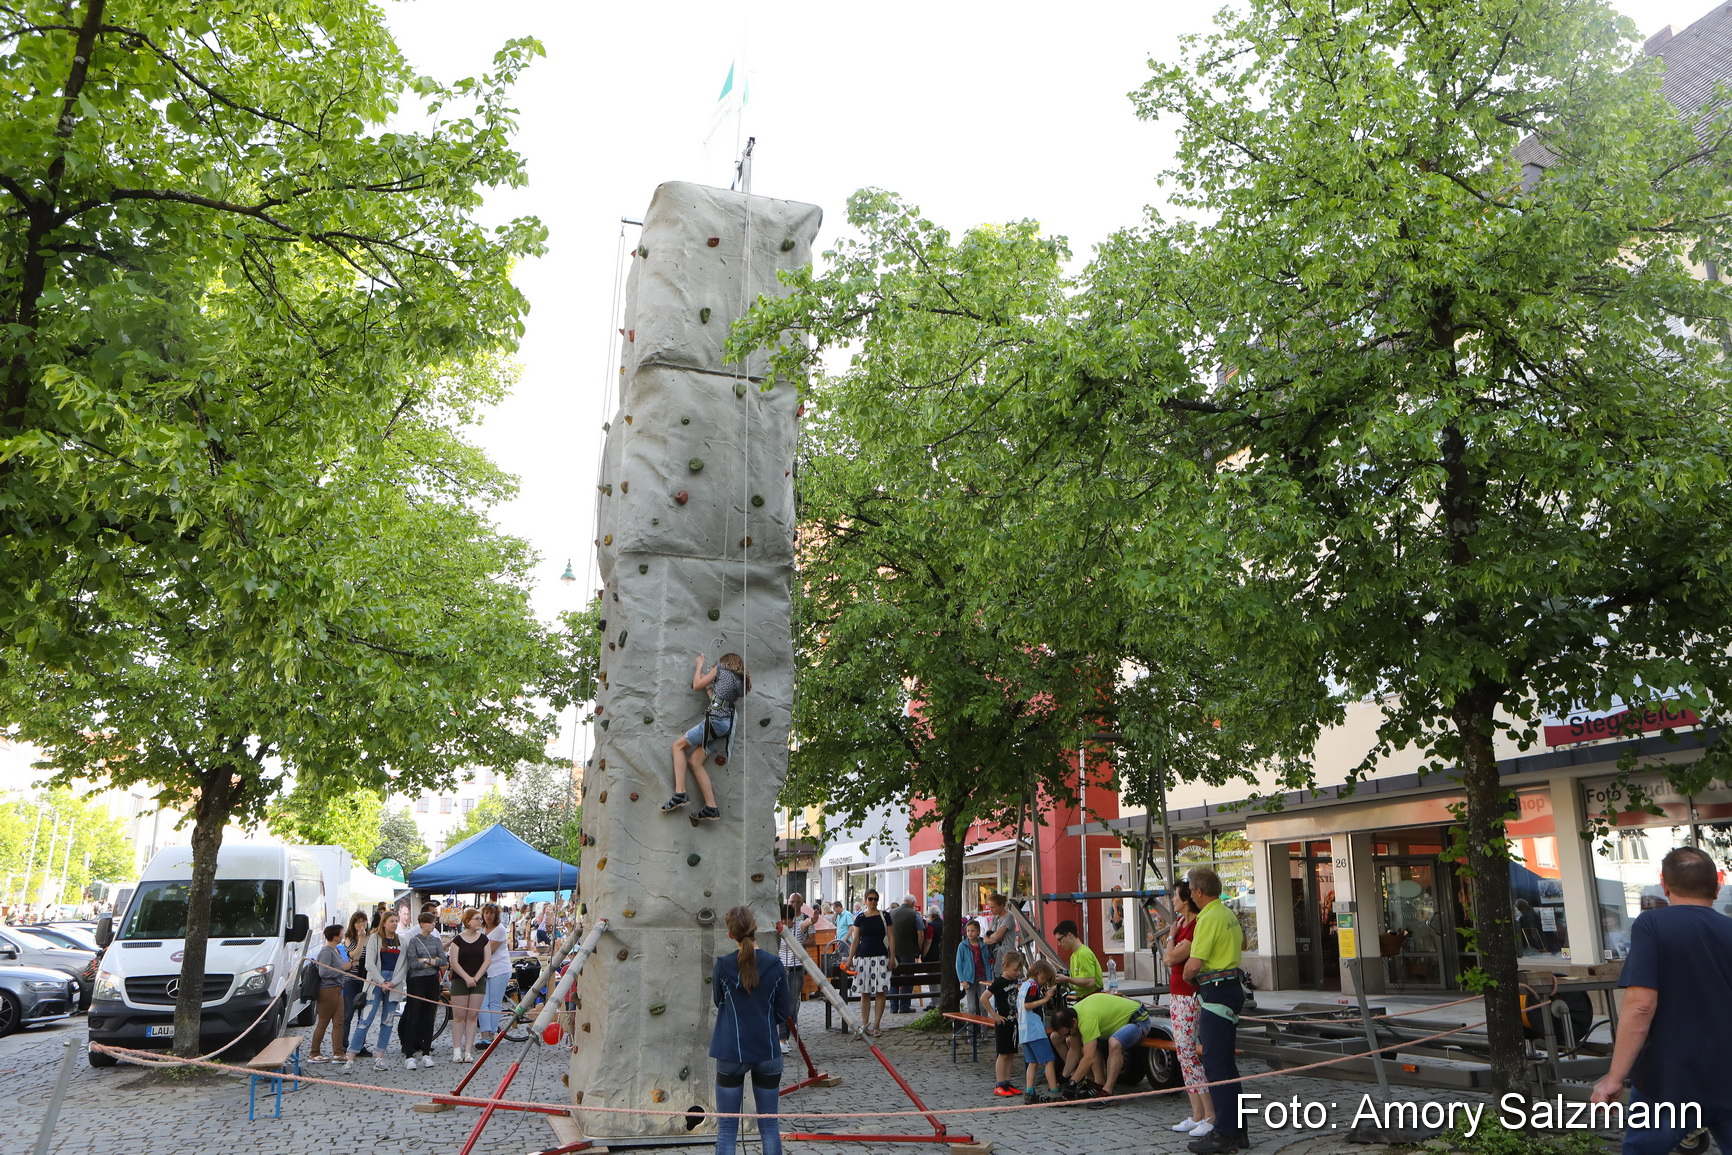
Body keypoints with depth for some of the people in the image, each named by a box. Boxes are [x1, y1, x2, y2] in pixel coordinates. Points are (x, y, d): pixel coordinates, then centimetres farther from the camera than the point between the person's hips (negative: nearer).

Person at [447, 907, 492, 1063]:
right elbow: (454, 962, -7)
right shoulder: (457, 940, -3)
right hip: (460, 981, -2)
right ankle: (457, 1050, 4)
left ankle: (468, 1051, 4)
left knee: (473, 1016, 1)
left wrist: (476, 978, -9)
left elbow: (487, 960, 1)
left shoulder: (483, 939, 5)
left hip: (479, 981, 2)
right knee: (459, 1015, -2)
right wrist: (467, 978, -15)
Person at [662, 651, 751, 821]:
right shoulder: (740, 683, 23)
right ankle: (711, 808, -1)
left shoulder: (722, 669, 4)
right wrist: (708, 684, 35)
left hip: (716, 719, -8)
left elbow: (697, 685, 8)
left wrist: (699, 665, 22)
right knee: (695, 761, 6)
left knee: (678, 745, 2)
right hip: (728, 725, 8)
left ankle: (680, 793, -11)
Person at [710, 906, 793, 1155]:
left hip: (731, 1053, -1)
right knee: (769, 1125, 13)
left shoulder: (722, 966, -10)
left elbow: (719, 1002, 7)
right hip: (767, 1053, 2)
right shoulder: (775, 966, -7)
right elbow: (784, 1013, -1)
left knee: (726, 1126, 8)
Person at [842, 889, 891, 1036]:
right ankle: (865, 1025, 6)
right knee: (864, 993, 2)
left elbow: (890, 938, 3)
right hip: (863, 956, 1)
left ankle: (876, 1025, 2)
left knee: (880, 992, -4)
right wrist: (850, 958, 3)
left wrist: (892, 957, -4)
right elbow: (855, 940, 8)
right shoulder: (860, 918, 7)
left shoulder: (884, 916, 4)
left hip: (880, 956, -1)